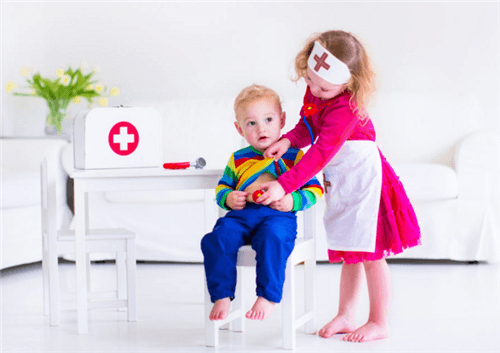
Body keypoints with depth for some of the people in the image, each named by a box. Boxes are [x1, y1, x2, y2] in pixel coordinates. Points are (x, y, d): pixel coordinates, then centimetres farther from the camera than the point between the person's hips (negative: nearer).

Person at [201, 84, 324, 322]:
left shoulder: (294, 156, 11)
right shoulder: (238, 159, 21)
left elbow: (315, 190, 8)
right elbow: (221, 187, 25)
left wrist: (292, 201, -10)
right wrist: (228, 198, 1)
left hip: (278, 215, -4)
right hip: (241, 214, 4)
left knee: (271, 238, -38)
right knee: (216, 239, -25)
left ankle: (268, 298, -30)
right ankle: (222, 297, -16)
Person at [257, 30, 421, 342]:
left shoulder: (346, 108, -27)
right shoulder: (315, 92, -1)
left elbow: (321, 154, -32)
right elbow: (308, 126, 12)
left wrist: (284, 185, -35)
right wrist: (289, 140, -11)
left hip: (363, 178, -8)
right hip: (339, 182, 8)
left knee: (369, 253, -1)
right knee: (348, 255, 14)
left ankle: (379, 323, 8)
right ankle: (345, 317, 21)